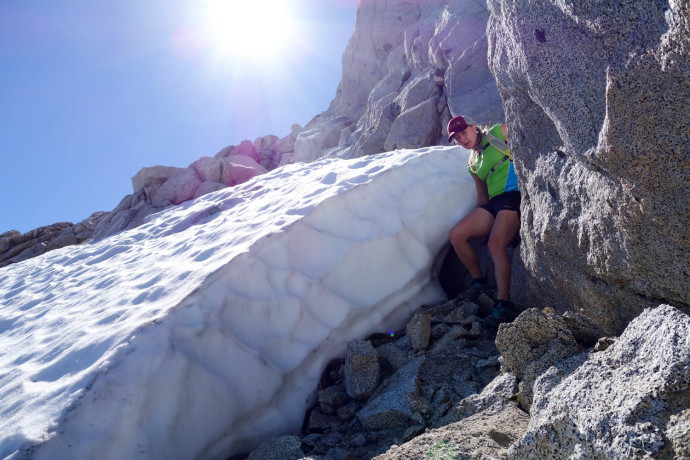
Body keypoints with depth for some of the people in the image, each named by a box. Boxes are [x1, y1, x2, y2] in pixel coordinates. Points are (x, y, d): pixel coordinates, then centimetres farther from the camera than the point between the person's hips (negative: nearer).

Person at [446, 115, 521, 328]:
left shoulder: (499, 132, 8)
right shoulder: (473, 164, 23)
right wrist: (481, 225, 13)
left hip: (515, 194, -7)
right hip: (494, 202, 7)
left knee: (495, 244, -28)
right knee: (456, 235, -7)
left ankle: (504, 304, -29)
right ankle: (479, 282, 8)